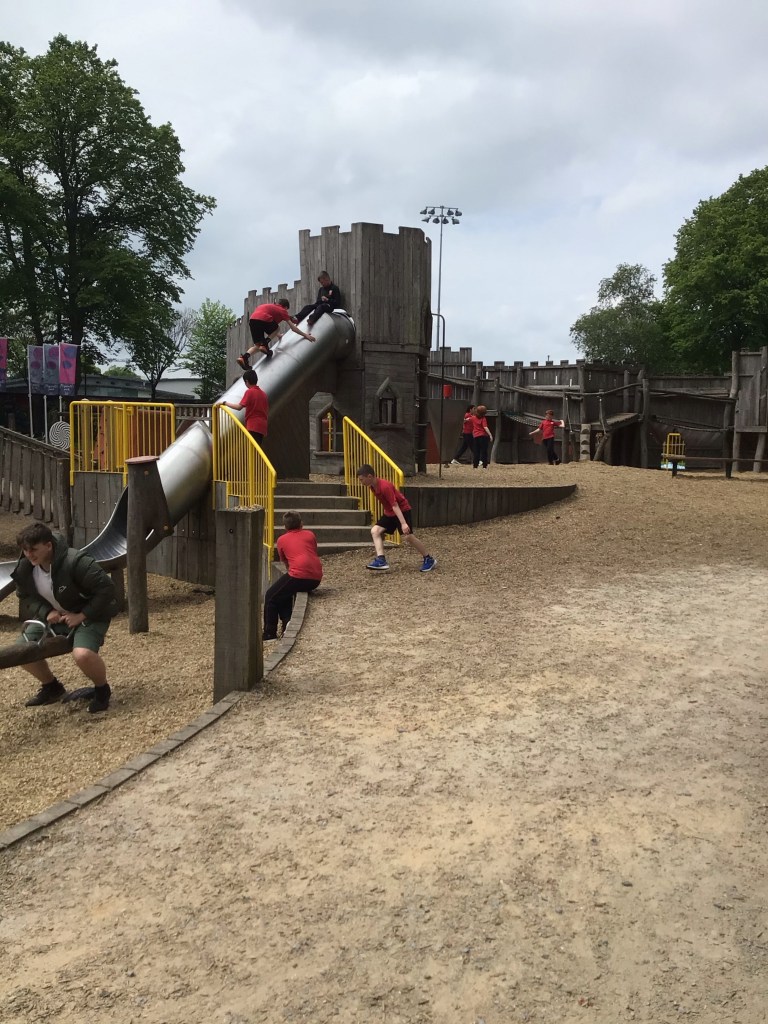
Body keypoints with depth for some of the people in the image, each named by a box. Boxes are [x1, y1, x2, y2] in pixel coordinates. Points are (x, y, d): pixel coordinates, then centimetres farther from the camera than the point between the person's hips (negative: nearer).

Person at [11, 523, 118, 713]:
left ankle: (102, 690, -3)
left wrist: (81, 616, -27)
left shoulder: (75, 562, -30)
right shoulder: (25, 568, -10)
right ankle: (52, 687, 24)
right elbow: (25, 597, 5)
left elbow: (106, 588, -29)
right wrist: (46, 612, -14)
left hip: (90, 615, -7)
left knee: (82, 654, -35)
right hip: (55, 617, 7)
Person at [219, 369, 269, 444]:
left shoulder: (249, 392, -6)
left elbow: (239, 407, -14)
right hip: (262, 427, 8)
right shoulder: (263, 393, 15)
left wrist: (225, 403, -3)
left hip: (253, 427, -8)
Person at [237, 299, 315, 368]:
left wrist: (277, 335, 64)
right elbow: (293, 327, 17)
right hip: (263, 319, -6)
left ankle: (245, 357, -12)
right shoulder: (282, 310, 20)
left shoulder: (270, 306, 38)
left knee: (257, 345, 13)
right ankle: (265, 344, 2)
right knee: (277, 328, 24)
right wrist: (305, 335, 23)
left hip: (252, 319, 6)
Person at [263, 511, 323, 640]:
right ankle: (288, 627, 23)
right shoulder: (310, 534, 19)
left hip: (299, 576, -5)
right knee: (285, 593, 28)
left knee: (270, 597, 15)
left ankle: (269, 633, 15)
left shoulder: (282, 539, 12)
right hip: (316, 579, 5)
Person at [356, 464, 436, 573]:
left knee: (407, 536, -13)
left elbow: (395, 505, -30)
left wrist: (403, 523, -33)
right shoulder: (373, 486, -2)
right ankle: (381, 560, -17)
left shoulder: (385, 486, -28)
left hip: (402, 510, -9)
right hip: (389, 513, 9)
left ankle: (429, 560, 4)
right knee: (375, 531, -8)